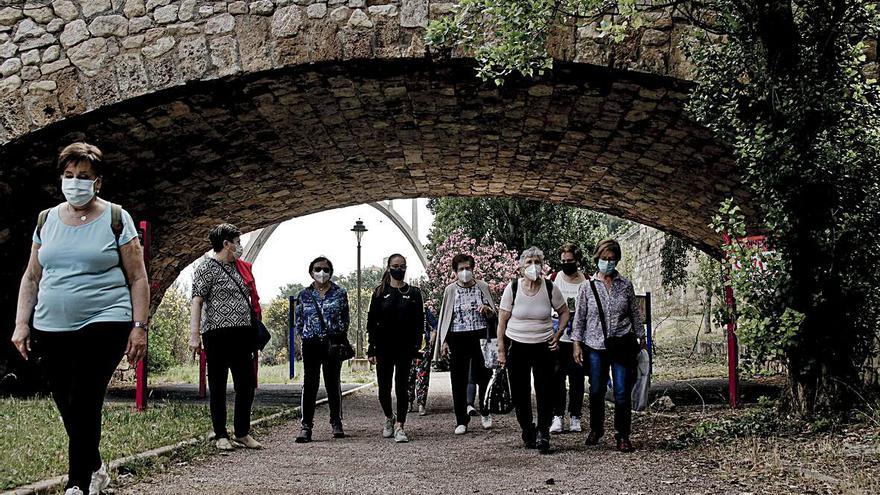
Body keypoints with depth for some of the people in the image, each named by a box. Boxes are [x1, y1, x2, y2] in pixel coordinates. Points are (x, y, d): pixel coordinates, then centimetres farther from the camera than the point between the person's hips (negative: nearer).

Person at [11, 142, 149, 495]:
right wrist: (21, 324, 9)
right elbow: (31, 277, 17)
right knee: (68, 410, 8)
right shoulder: (46, 220, 13)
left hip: (103, 326, -4)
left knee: (84, 406, -11)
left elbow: (138, 278, 0)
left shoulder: (116, 219, 1)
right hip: (51, 330, 4)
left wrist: (139, 327, -6)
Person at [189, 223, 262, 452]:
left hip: (241, 335, 7)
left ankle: (242, 433, 16)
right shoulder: (207, 267, -4)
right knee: (218, 388, 2)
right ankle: (221, 436, 9)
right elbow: (197, 301, -10)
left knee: (246, 386, 6)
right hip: (218, 334, -7)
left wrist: (254, 332, 19)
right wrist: (194, 335, -19)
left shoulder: (237, 267, 19)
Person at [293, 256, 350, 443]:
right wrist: (306, 335, 3)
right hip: (311, 344, 0)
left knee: (333, 383, 6)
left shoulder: (340, 293, 5)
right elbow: (297, 320, 12)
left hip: (333, 343, 0)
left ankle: (336, 423, 18)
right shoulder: (304, 295, 7)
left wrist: (339, 336, 2)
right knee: (309, 384, -4)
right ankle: (306, 426, -4)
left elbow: (345, 319, 8)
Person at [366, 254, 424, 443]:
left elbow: (419, 321, 3)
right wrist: (371, 349, -4)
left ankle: (399, 427, -2)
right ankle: (389, 418, 31)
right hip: (384, 347, 1)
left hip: (405, 347, -1)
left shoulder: (413, 293, 5)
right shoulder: (380, 292, 4)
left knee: (401, 387, -4)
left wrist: (416, 346, -7)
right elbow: (371, 321, 2)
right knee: (384, 387, 6)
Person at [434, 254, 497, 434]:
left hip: (480, 336, 0)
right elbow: (445, 316, 9)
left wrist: (487, 309, -8)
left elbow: (494, 312, 16)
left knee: (482, 375, -1)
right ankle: (461, 421, 11)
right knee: (458, 380, 2)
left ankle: (485, 413, 24)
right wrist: (444, 341, 3)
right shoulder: (450, 290, 5)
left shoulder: (483, 287, 6)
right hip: (458, 338, 0)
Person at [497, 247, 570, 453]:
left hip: (543, 346, 0)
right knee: (520, 393, 5)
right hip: (517, 346, 0)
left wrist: (558, 334, 0)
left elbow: (564, 312, 12)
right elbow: (502, 321, 0)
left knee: (546, 391, -7)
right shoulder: (512, 288, -6)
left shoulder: (550, 288, -4)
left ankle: (543, 433, -1)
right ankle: (527, 432, 20)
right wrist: (501, 350, -2)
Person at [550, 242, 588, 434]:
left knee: (577, 378, 6)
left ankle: (575, 417, 15)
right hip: (557, 337, 0)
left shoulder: (586, 282, 3)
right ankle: (558, 416, 0)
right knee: (557, 377, -5)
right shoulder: (554, 278, 4)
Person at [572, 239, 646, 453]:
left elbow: (635, 314, 11)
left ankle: (623, 436, 6)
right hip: (595, 347, 1)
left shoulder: (625, 286, 5)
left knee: (622, 393, -4)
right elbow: (579, 317, 6)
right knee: (596, 391, 9)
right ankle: (596, 430, 29)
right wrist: (577, 344, 1)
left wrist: (642, 339, 9)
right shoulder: (588, 287, 4)